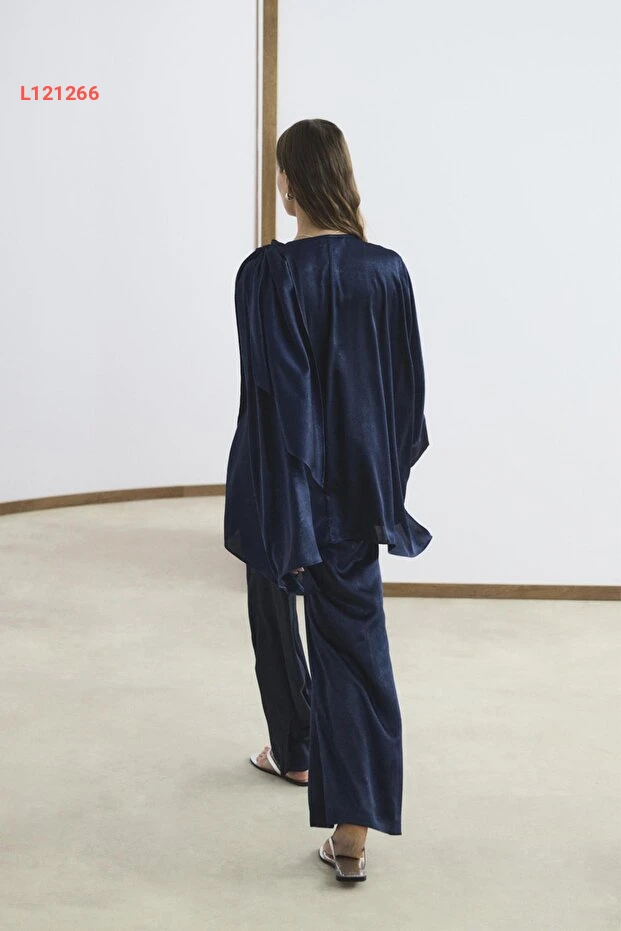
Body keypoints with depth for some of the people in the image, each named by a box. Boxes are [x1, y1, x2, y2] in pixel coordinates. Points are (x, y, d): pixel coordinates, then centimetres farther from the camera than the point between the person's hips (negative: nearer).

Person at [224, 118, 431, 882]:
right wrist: (388, 473, 14)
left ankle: (294, 753, 44)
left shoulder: (267, 273, -16)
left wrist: (288, 512, -17)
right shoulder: (387, 270, -3)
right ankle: (353, 829, -6)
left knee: (275, 615, 23)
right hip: (360, 486, 3)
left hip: (280, 485, -2)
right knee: (356, 640, 2)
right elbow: (409, 387, 3)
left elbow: (274, 393, -19)